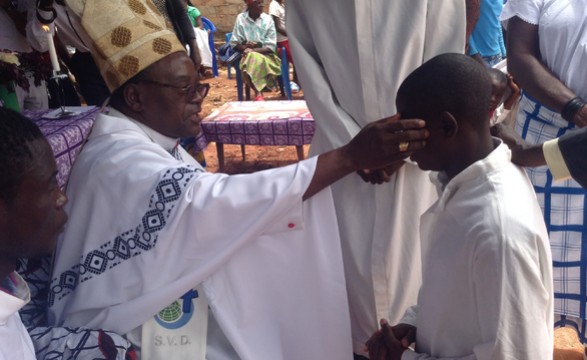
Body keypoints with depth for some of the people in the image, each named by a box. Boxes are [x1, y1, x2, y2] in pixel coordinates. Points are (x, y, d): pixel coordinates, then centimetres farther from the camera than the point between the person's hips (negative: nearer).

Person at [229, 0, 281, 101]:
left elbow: (271, 46, -5)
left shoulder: (268, 19, -1)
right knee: (252, 58, -36)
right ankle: (259, 93, -32)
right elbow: (234, 43, 3)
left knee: (257, 59, -36)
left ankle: (258, 93, -24)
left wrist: (253, 50, -19)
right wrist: (244, 47, -18)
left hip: (265, 54, 0)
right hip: (248, 55, 0)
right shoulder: (241, 18, 1)